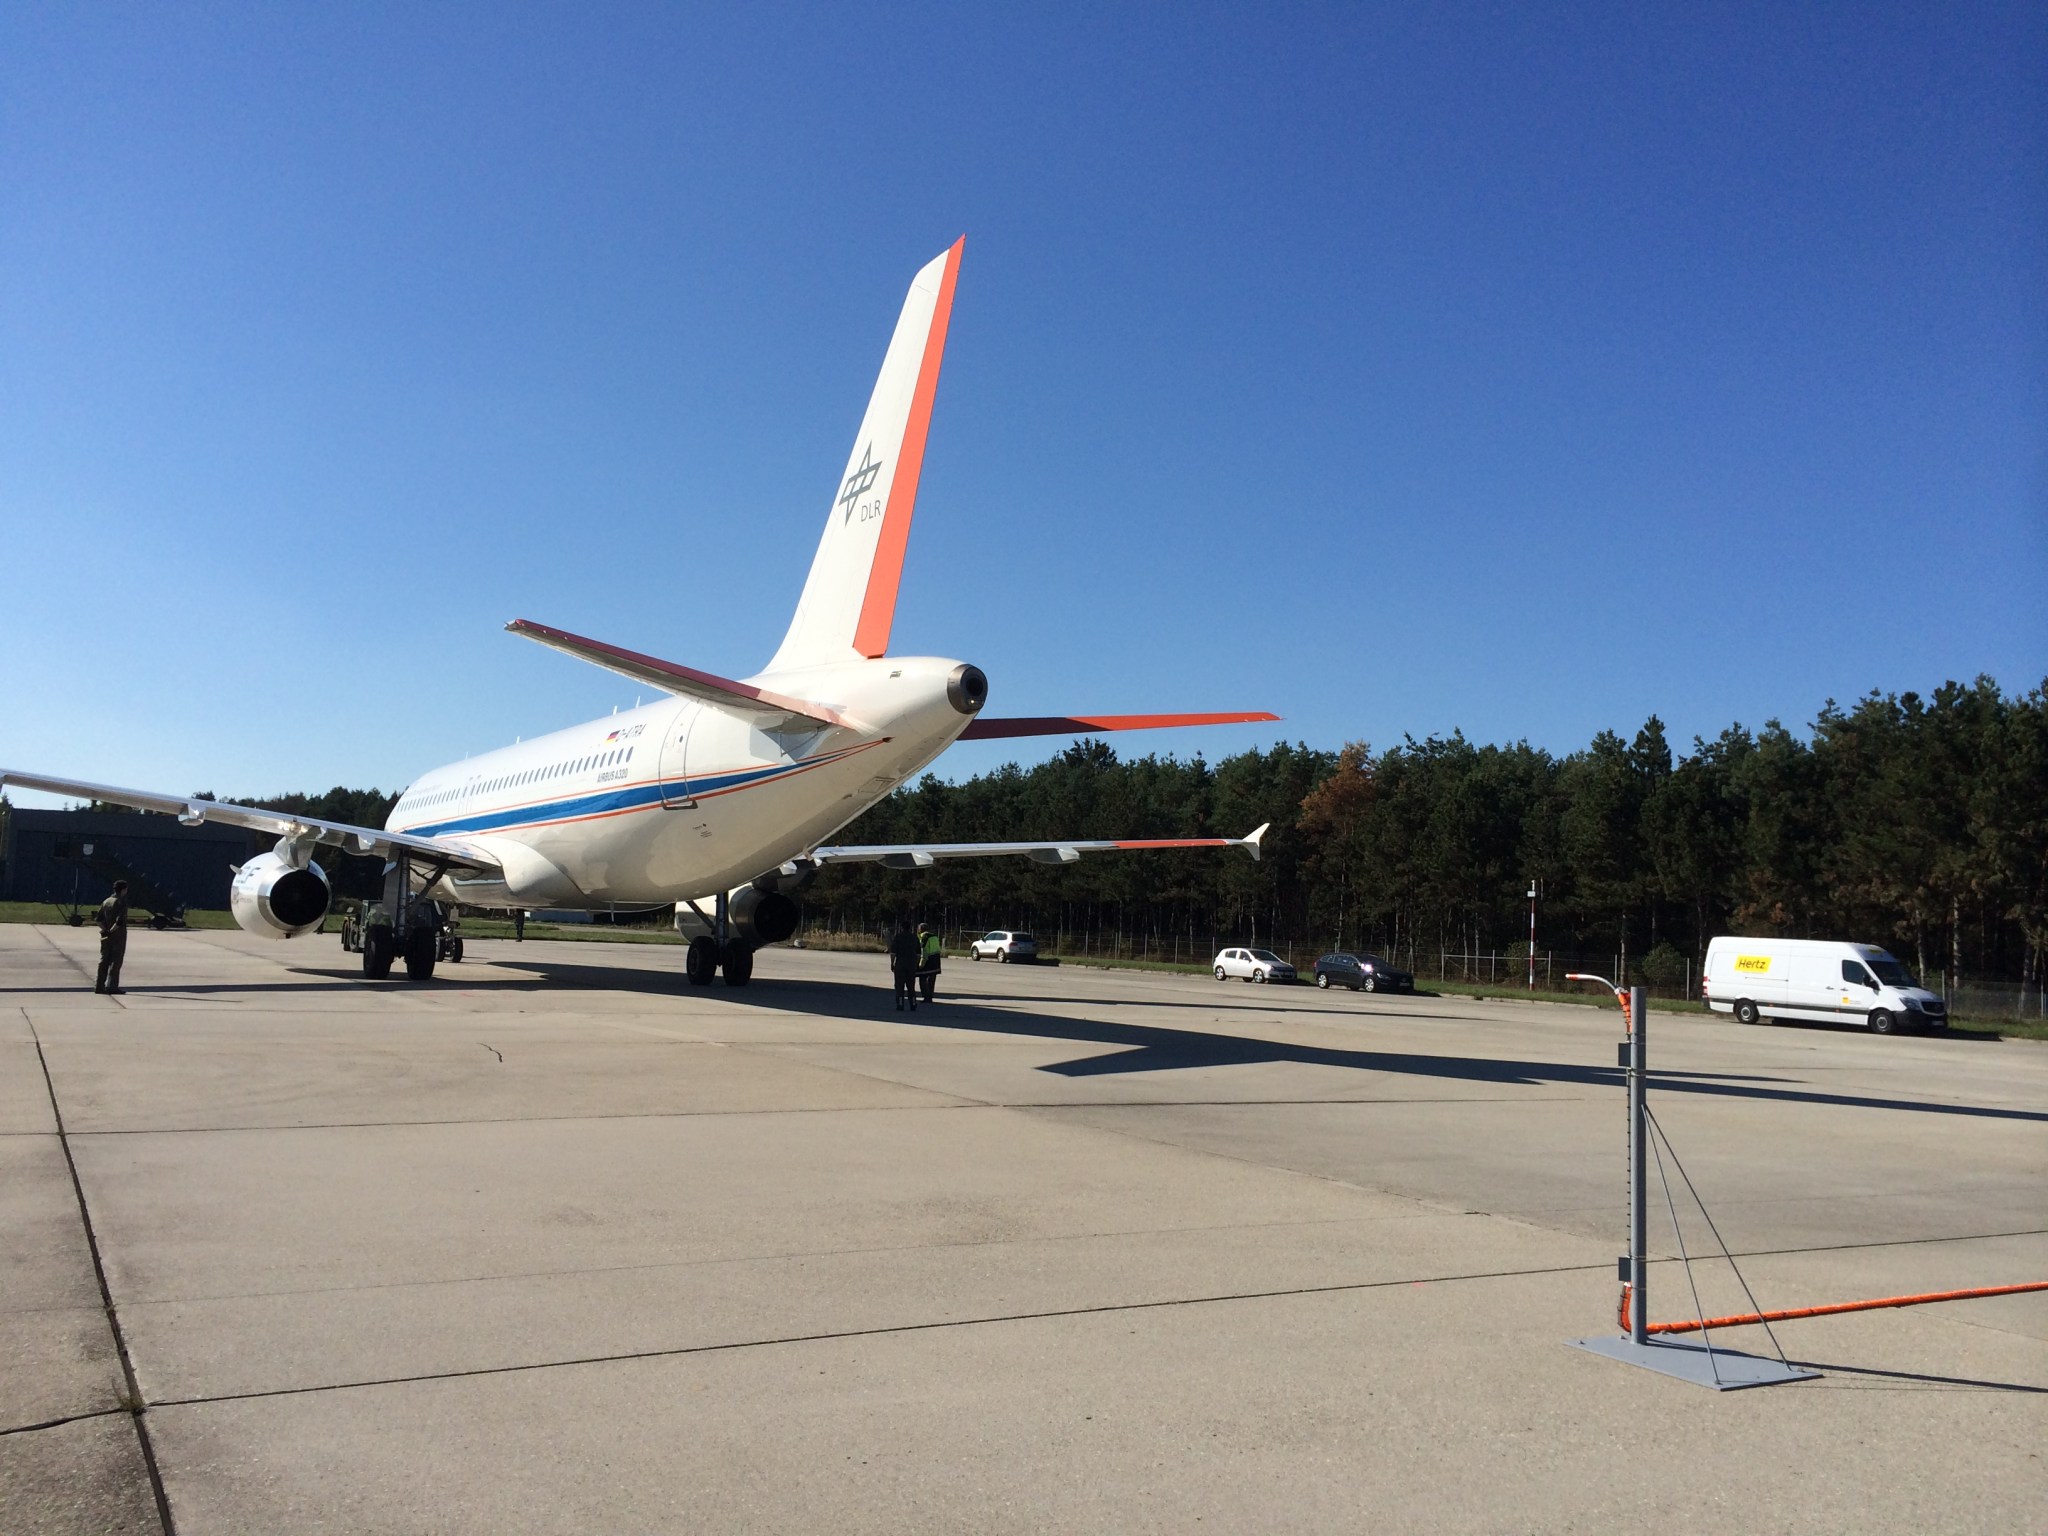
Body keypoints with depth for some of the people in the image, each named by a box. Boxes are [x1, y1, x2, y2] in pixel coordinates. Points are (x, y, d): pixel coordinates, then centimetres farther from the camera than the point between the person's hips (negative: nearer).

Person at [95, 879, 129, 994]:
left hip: (106, 936, 7)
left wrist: (105, 930, -1)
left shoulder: (106, 901, 11)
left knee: (104, 961, 10)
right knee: (116, 961, -3)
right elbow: (120, 921, -22)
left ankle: (99, 986, 10)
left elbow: (99, 919, 6)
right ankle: (112, 986, -5)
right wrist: (111, 931, -14)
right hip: (118, 935, -7)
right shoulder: (122, 902, -11)